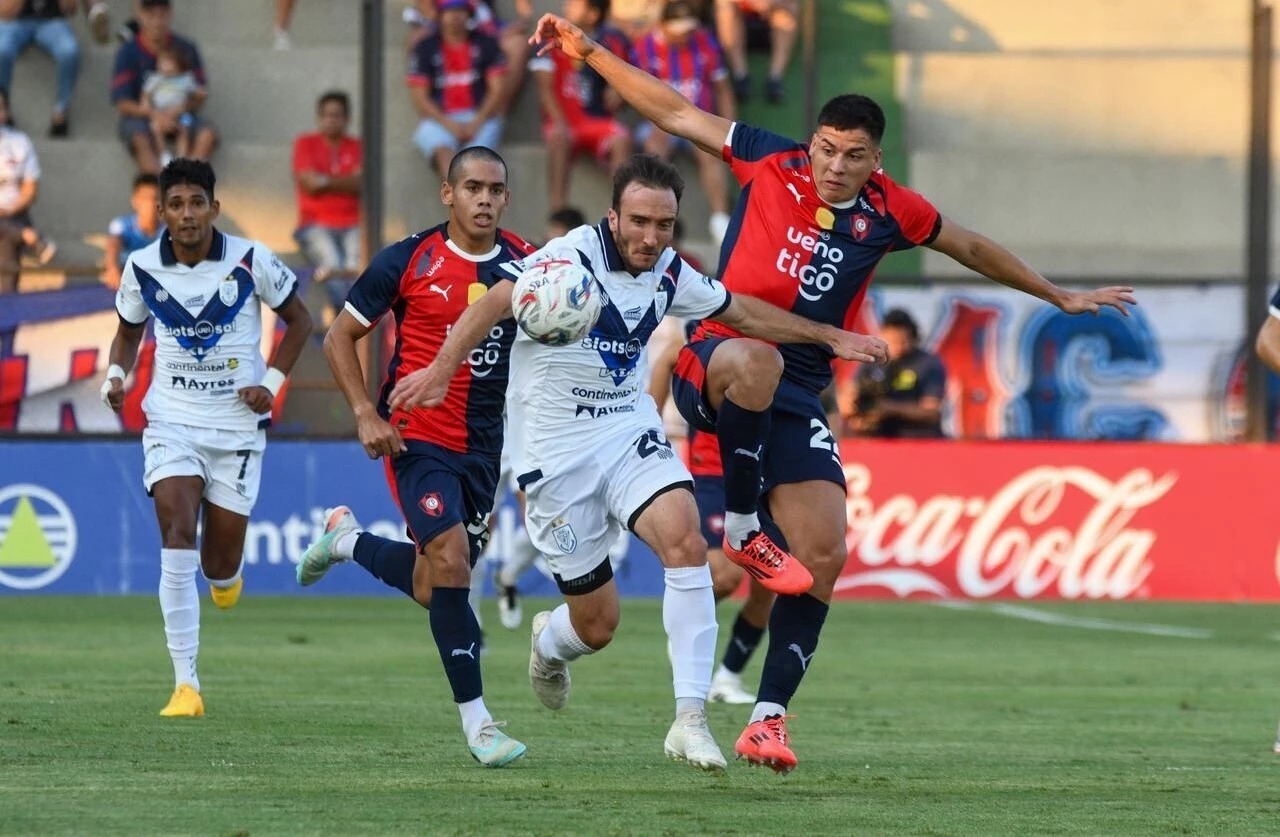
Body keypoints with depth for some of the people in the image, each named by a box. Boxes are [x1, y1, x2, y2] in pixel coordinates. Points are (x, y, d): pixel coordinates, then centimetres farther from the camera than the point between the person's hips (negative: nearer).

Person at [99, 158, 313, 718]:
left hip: (238, 425, 0)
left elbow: (298, 319, 6)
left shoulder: (250, 261, -9)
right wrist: (116, 375, -5)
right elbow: (128, 331, 15)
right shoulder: (142, 267, -3)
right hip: (171, 420, 0)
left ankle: (226, 575, 44)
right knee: (177, 536, -19)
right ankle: (186, 684, -17)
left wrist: (273, 382, -6)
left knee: (221, 564, 2)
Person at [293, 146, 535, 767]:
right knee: (451, 560, -20)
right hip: (418, 437, -5)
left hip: (485, 446, 5)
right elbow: (340, 338, 2)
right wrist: (366, 414, -10)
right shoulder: (409, 262, -7)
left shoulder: (527, 265, 2)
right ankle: (476, 722, -13)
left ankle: (346, 539, 41)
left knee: (433, 588, 11)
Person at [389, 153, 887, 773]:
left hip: (630, 433, 5)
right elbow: (496, 301, -32)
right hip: (555, 455, -5)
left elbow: (743, 312, 20)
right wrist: (441, 369, -46)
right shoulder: (572, 256, -18)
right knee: (596, 624, 0)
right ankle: (549, 643, 41)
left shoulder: (668, 272, 2)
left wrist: (830, 336, 22)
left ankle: (689, 720, -22)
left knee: (685, 541, -25)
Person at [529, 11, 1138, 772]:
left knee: (824, 554, -8)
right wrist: (588, 52, -2)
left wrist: (1059, 297, 31)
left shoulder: (888, 212, 6)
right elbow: (676, 113, 3)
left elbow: (972, 247, 23)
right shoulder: (770, 165, -1)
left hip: (798, 394, 4)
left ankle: (769, 717, 0)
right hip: (714, 360, -3)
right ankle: (739, 528, -25)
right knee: (751, 360, -42)